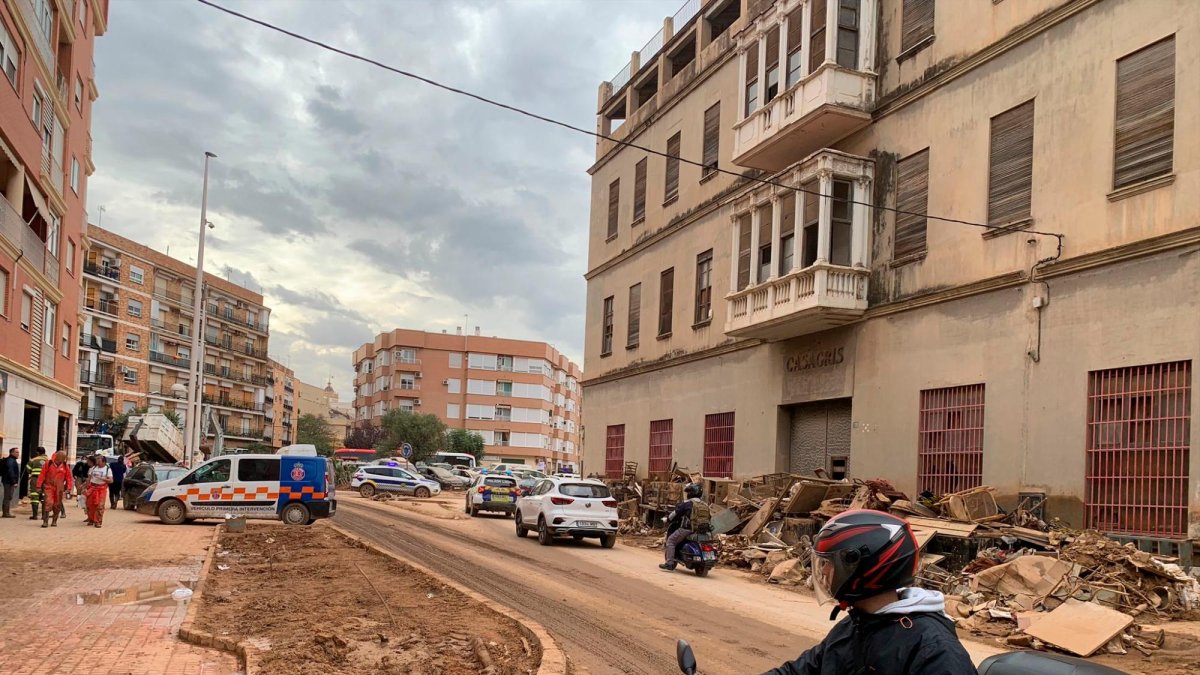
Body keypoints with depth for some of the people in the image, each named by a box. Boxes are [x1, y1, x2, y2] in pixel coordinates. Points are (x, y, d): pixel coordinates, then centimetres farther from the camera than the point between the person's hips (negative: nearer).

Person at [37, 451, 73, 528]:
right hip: (49, 487, -2)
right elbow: (42, 475, -2)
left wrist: (68, 488, -1)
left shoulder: (65, 466, 4)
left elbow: (68, 478, 6)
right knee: (48, 503, -14)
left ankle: (54, 521, 21)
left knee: (57, 505, 8)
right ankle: (45, 521, -12)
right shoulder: (49, 464, -2)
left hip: (59, 489, 2)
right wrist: (39, 486, -6)